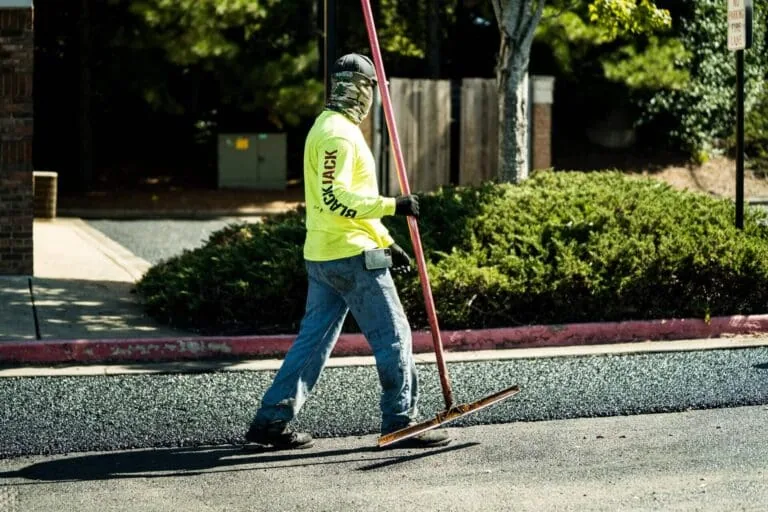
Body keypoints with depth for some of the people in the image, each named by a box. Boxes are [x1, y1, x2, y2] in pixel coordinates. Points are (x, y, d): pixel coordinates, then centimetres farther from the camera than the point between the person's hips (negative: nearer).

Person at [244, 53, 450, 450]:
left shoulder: (329, 127, 19)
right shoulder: (338, 134, -15)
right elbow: (335, 200, -24)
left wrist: (386, 242, 23)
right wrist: (392, 205, -22)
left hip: (323, 256, 10)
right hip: (352, 257, -10)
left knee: (314, 338, 11)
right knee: (392, 335, -1)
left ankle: (271, 420, 12)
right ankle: (400, 423, 5)